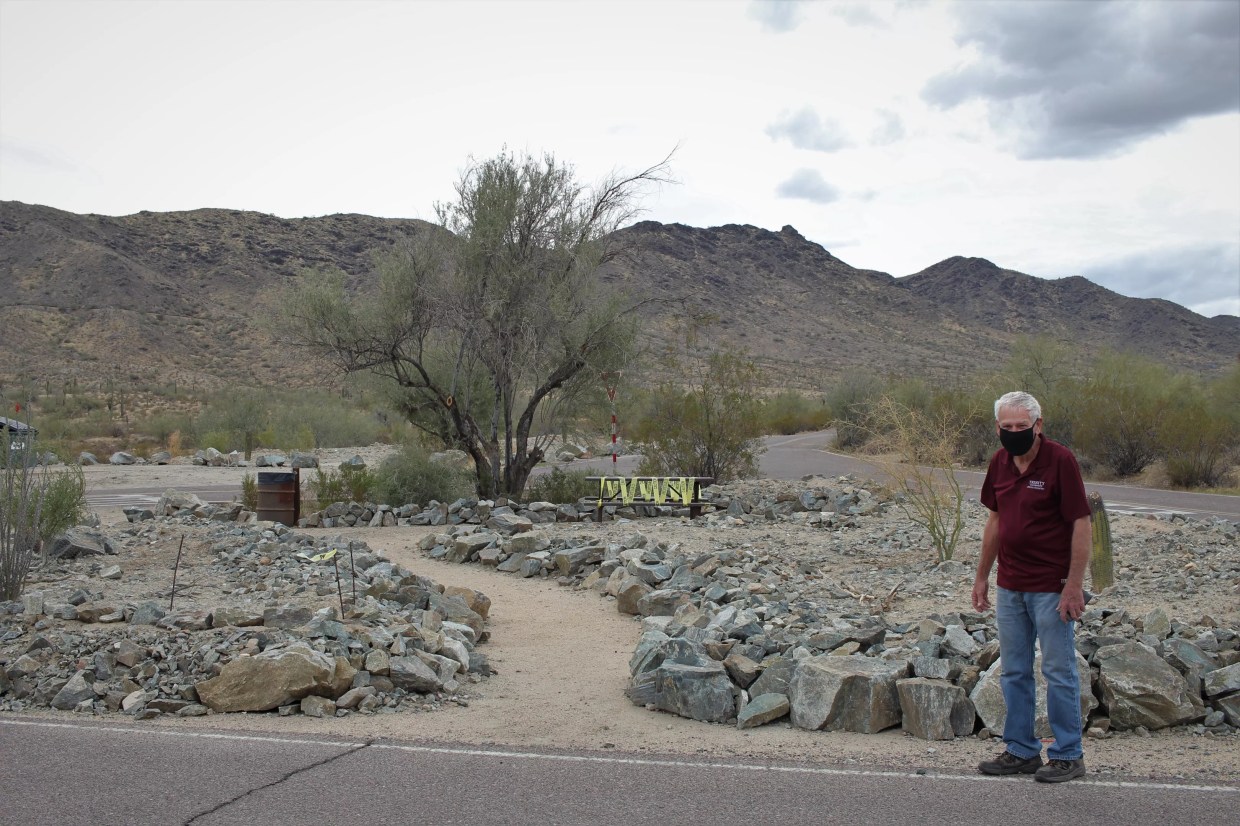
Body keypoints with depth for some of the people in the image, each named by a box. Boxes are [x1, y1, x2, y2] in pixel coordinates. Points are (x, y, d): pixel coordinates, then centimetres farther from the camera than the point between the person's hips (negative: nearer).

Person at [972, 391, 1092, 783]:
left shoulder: (1060, 460, -14)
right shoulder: (999, 462, 6)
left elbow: (1081, 523, -14)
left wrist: (1074, 584, -18)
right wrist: (982, 575, 16)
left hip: (1052, 588, -7)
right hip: (1009, 587, 7)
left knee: (1059, 672, 3)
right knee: (1014, 673, 13)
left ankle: (1067, 755, 15)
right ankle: (1021, 751, 24)